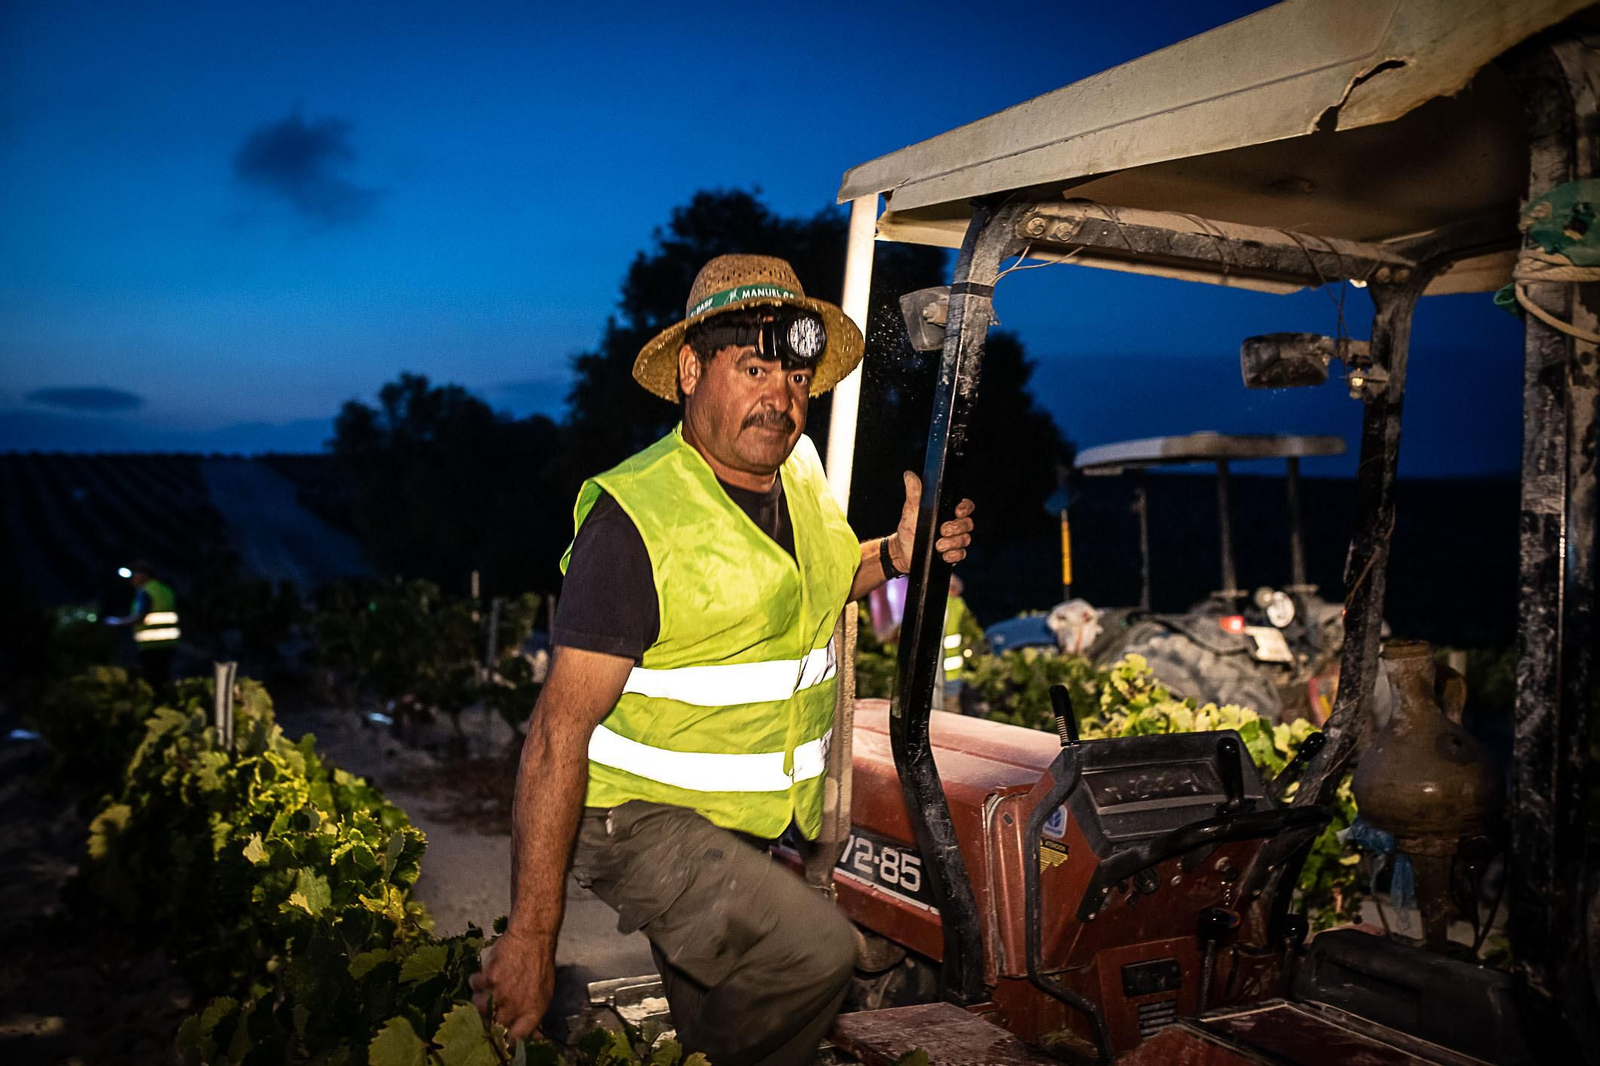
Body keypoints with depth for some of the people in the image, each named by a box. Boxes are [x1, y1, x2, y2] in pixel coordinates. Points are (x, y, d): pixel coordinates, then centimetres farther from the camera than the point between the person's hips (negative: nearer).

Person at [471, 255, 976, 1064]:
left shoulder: (799, 468, 0)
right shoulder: (635, 517, -24)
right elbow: (560, 730, -25)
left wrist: (896, 553, 1)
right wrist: (530, 936, -26)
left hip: (745, 817, 8)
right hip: (639, 816, -7)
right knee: (813, 952, -26)